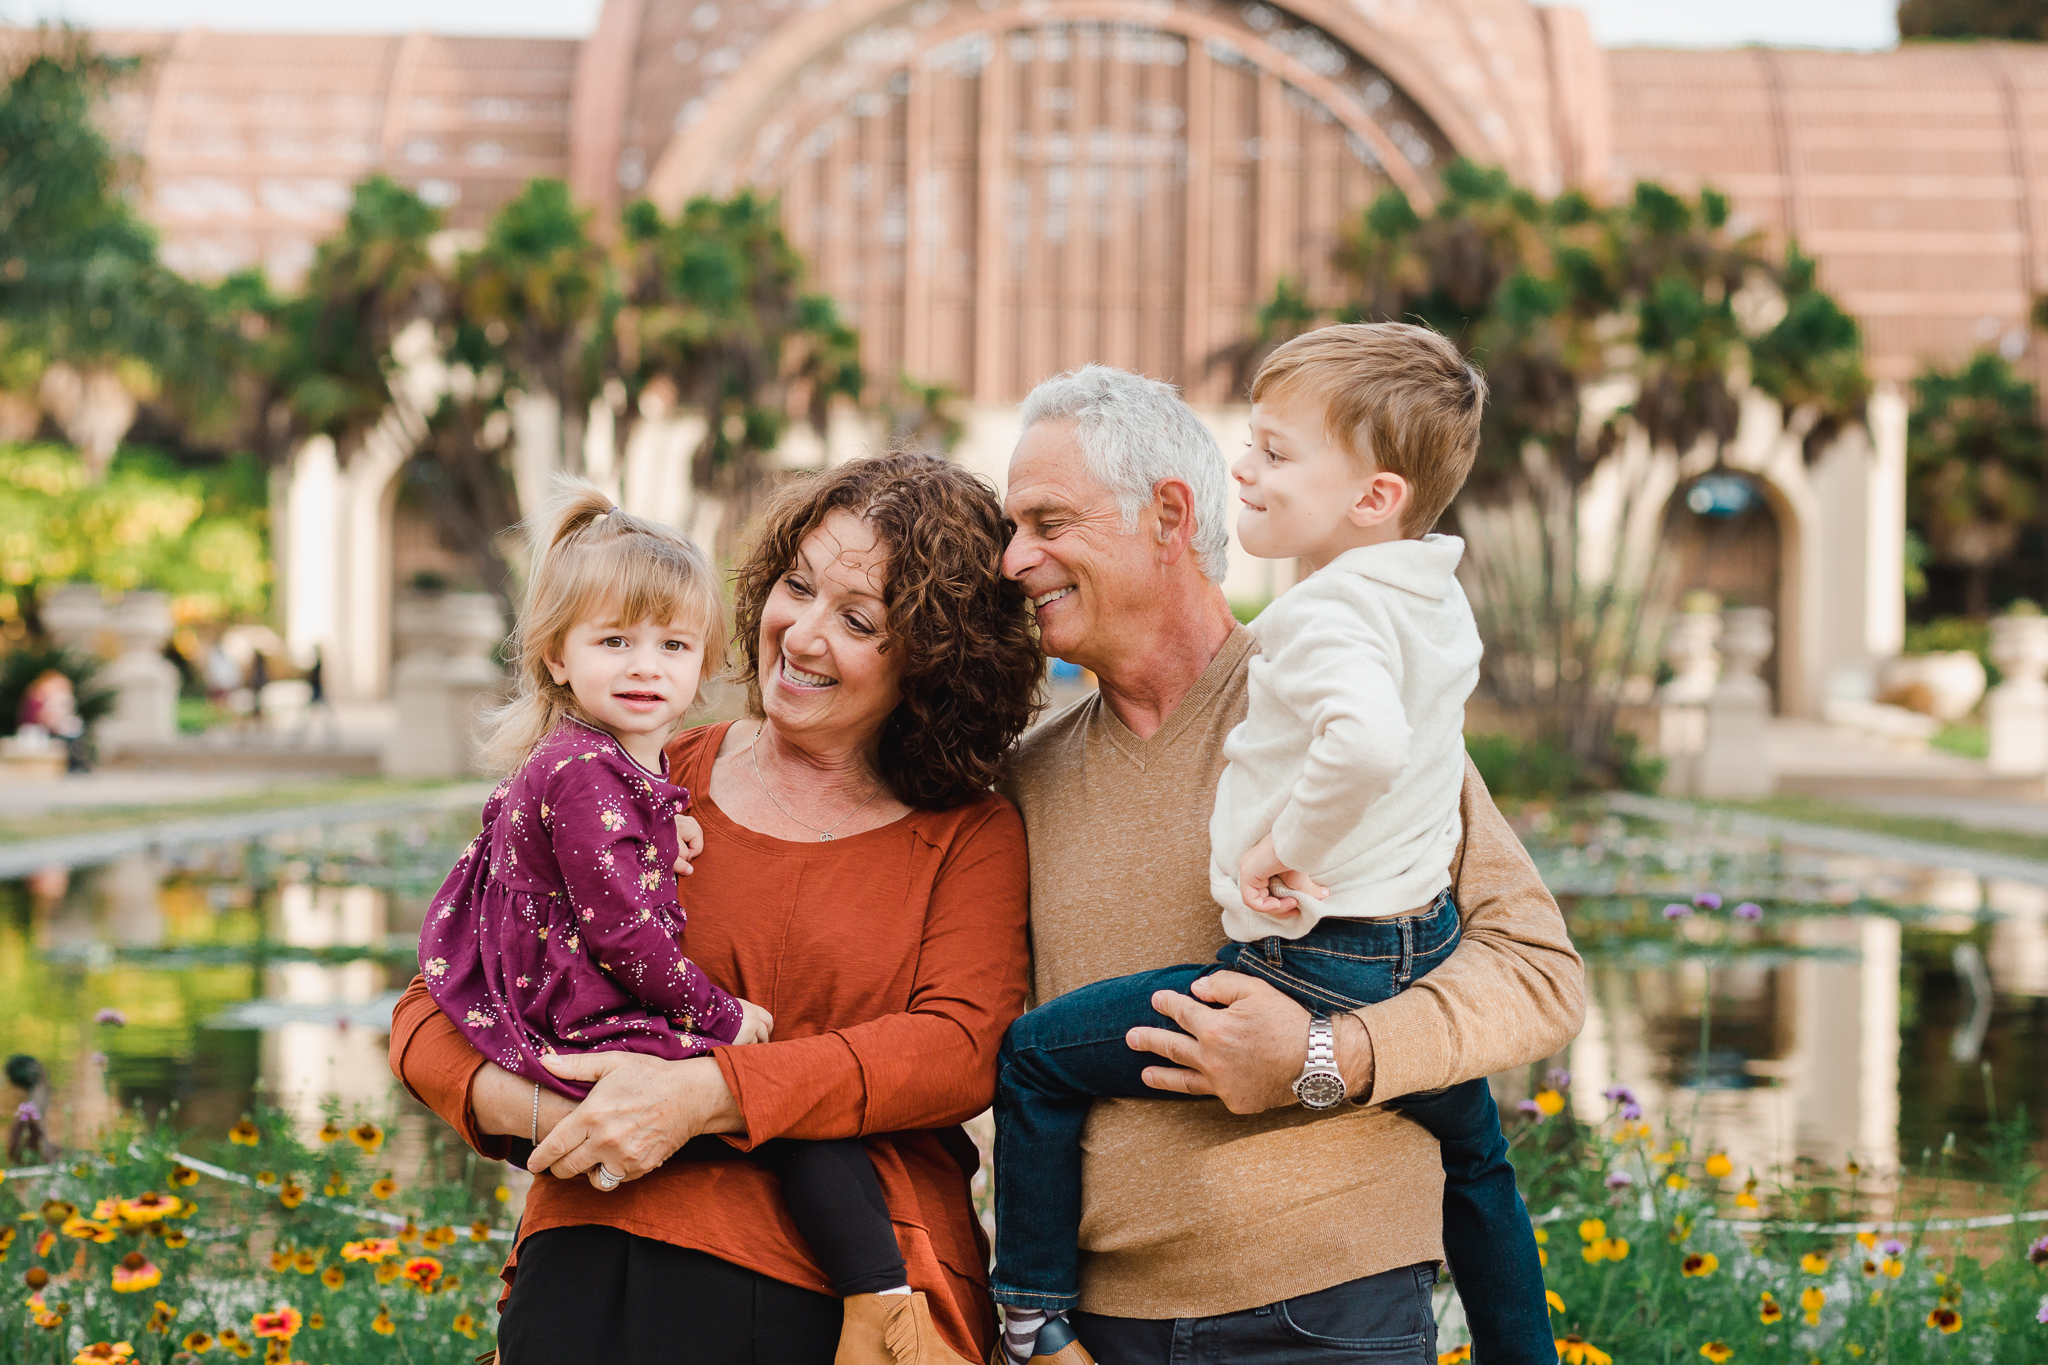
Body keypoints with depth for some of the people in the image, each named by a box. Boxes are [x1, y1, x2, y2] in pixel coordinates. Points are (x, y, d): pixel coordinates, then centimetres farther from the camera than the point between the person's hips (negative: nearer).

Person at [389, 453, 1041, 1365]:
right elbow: (433, 1012, 13)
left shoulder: (974, 838, 10)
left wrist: (704, 1093, -17)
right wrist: (536, 1107, -10)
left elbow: (965, 1049, -7)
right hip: (601, 1276, 1)